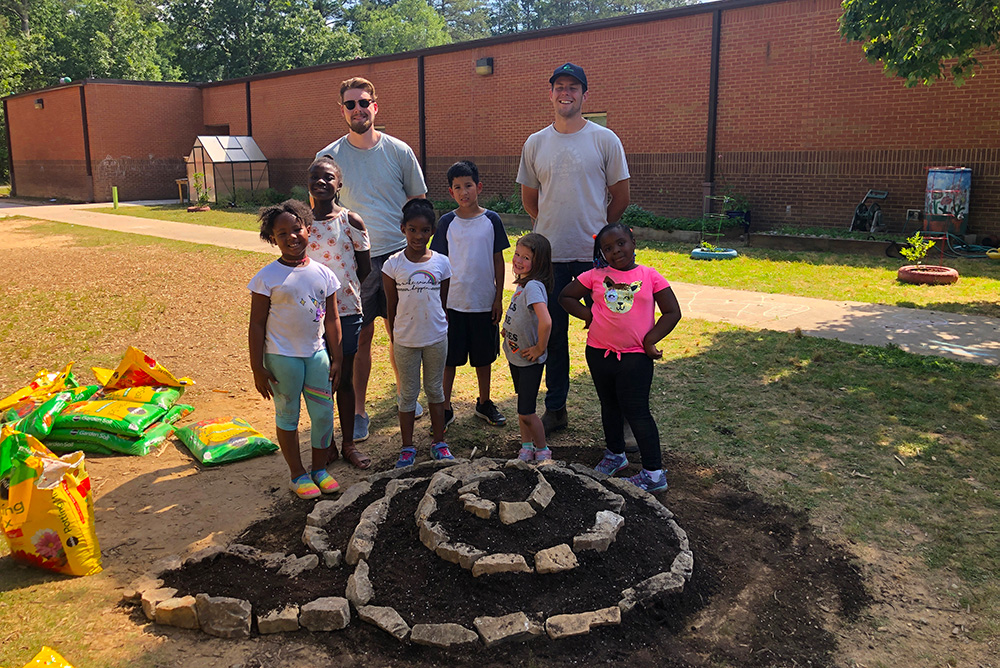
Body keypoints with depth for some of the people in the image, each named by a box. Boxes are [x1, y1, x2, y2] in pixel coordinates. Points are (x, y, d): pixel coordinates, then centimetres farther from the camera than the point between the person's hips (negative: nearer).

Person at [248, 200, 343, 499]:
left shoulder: (323, 274, 2)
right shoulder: (268, 277, -9)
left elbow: (332, 320, 7)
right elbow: (257, 324, -7)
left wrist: (336, 360, 6)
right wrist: (257, 369, -8)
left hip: (317, 354, 4)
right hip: (282, 357, -3)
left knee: (324, 413, 9)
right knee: (288, 416, 9)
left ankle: (319, 468, 28)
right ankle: (298, 474, 23)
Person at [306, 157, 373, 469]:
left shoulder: (351, 221, -4)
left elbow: (365, 269, 3)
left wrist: (343, 288, 5)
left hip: (346, 310, -1)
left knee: (345, 379, 9)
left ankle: (348, 444, 23)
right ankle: (326, 444, 24)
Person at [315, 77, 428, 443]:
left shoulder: (399, 151, 2)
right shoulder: (329, 157, 1)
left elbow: (418, 203, 9)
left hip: (400, 256, 1)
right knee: (360, 337, 3)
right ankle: (358, 411, 15)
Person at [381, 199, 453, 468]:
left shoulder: (441, 262, -2)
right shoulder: (393, 264, -6)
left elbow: (443, 302, 6)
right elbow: (391, 306, 0)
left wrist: (442, 330, 8)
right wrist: (393, 339, 2)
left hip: (436, 338, 1)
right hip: (405, 339, -1)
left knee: (435, 388, 14)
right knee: (407, 393, 10)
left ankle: (439, 442, 27)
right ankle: (407, 447, 21)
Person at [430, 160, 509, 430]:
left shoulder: (491, 220, -1)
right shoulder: (447, 222, -2)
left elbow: (498, 261, 3)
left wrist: (499, 298, 1)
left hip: (485, 303, 1)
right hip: (453, 302, -1)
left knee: (484, 356, 13)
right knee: (449, 357, 5)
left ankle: (484, 403, 30)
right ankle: (445, 408, 18)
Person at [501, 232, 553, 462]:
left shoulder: (533, 286, -25)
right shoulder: (522, 283, 3)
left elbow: (545, 322, -38)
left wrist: (540, 348, -25)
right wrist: (507, 329, 11)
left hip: (529, 360, -9)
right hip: (514, 355, 9)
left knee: (526, 412, 0)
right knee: (522, 407, 19)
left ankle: (543, 451, 19)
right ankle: (526, 447, 33)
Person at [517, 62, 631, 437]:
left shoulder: (605, 140, 0)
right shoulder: (535, 144, 7)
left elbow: (620, 197, 4)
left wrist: (596, 232, 6)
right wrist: (554, 227, 11)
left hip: (596, 254, -2)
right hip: (550, 255, 3)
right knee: (552, 335, 10)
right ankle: (555, 410, 22)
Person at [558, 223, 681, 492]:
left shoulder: (650, 276, -3)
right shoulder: (596, 276, 1)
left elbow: (672, 312, -1)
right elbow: (565, 296, 10)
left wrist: (650, 340, -9)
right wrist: (588, 314, -3)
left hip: (636, 356, -4)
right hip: (599, 353, 4)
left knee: (636, 412, -4)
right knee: (609, 406, 19)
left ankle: (654, 473, 5)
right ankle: (616, 454, 40)